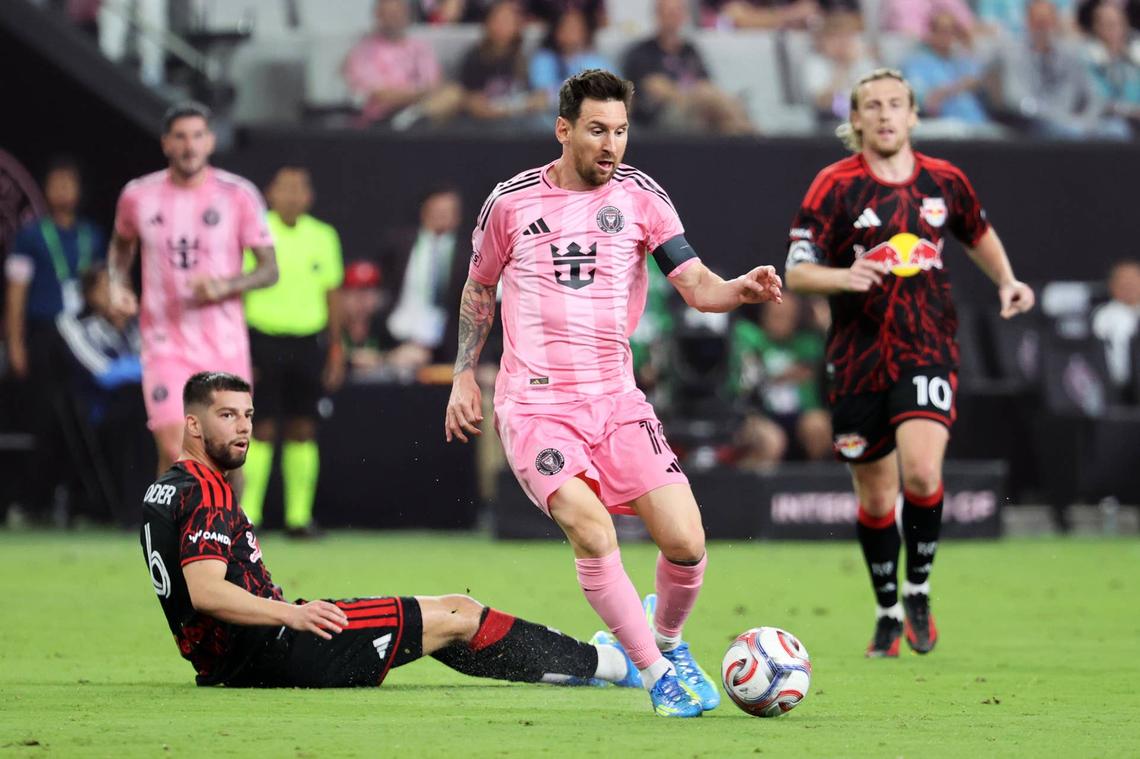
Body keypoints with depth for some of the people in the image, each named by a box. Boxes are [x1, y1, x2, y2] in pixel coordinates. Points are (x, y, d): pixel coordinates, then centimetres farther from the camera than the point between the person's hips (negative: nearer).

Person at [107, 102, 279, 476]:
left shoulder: (239, 195, -3)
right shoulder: (138, 196, 1)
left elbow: (269, 270, -2)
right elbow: (121, 244, 23)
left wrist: (224, 286, -20)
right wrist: (118, 284, 4)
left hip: (225, 346, 1)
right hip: (165, 343, 0)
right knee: (174, 452, -16)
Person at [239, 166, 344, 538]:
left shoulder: (323, 236, 7)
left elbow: (331, 296, 13)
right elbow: (240, 291, -1)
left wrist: (335, 349, 10)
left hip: (309, 343, 3)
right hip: (265, 337, -3)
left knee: (303, 431, 4)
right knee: (262, 430, -5)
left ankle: (299, 515, 9)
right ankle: (247, 515, -1)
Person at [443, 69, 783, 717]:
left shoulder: (640, 195, 2)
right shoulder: (512, 201, 1)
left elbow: (696, 285, -4)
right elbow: (479, 287, 17)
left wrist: (741, 290, -25)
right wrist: (464, 375, 13)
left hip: (617, 399, 2)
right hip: (536, 406, -2)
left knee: (687, 543, -10)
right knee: (590, 525, -27)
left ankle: (666, 635, 23)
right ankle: (656, 672, -13)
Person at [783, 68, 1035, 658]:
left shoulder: (945, 182, 4)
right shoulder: (835, 185, -5)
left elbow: (978, 233, 26)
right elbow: (797, 272, -10)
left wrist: (1006, 281, 10)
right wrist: (844, 277, -30)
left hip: (927, 350, 0)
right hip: (858, 359, 0)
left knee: (922, 473, -21)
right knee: (875, 496, 7)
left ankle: (919, 592, 1)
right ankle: (888, 613, 27)